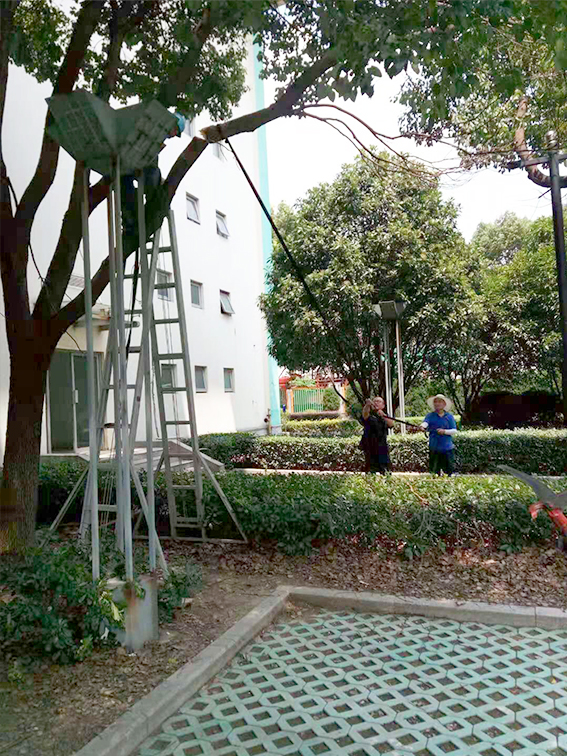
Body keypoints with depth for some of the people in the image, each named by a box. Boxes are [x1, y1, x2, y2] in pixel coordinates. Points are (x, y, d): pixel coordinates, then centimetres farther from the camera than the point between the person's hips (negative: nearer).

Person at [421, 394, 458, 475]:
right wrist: (423, 426, -39)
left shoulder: (449, 416, 8)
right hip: (434, 448, 0)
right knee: (434, 471, 3)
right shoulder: (430, 416, 5)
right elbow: (425, 422, -16)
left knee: (448, 470, 3)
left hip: (447, 447, 0)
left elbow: (454, 430, 3)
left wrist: (444, 431, -14)